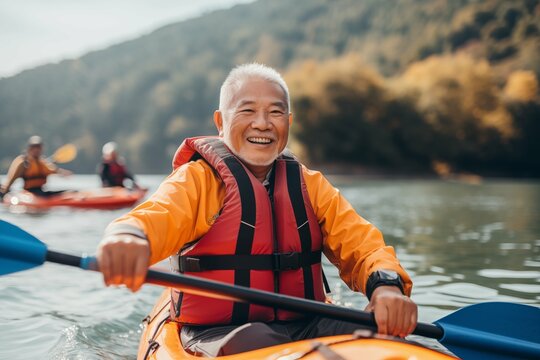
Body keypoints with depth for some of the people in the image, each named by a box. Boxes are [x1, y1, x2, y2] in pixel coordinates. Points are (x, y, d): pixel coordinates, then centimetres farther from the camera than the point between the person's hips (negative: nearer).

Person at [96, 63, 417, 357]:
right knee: (260, 343, -35)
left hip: (304, 325, 4)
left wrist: (386, 283, -22)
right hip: (216, 332, -3)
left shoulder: (309, 185, 11)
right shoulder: (197, 179, -3)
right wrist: (127, 236, -48)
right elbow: (156, 217, -23)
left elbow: (361, 244, 2)